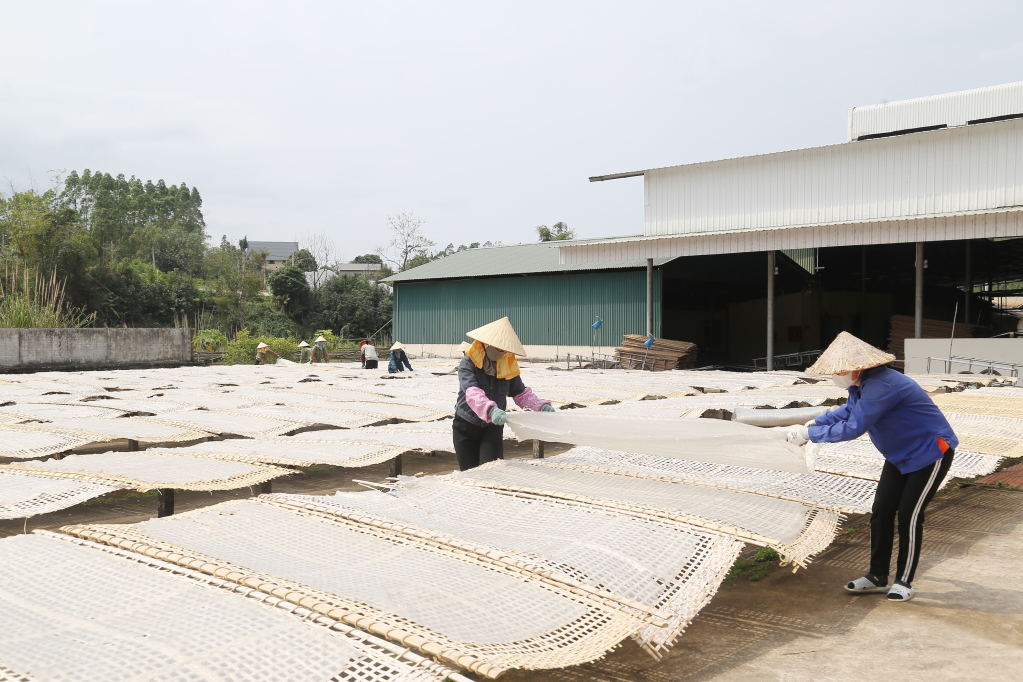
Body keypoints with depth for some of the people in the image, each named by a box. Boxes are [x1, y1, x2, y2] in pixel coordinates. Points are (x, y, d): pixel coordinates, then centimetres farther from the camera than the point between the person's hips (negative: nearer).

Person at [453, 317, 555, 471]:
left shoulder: (508, 366, 1)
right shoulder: (468, 364, -14)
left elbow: (521, 394, 9)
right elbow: (472, 393, -32)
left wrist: (541, 406, -9)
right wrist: (490, 409, -50)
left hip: (492, 428, 2)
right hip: (466, 428, -2)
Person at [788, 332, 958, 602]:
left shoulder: (881, 387, -35)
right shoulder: (860, 383, -4)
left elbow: (852, 428, -36)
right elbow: (848, 411, 14)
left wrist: (809, 434, -29)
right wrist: (816, 422, -1)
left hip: (931, 452, -9)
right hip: (900, 455, 9)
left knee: (909, 515, -6)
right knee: (881, 511, 5)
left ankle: (904, 581, 9)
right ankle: (877, 577, 15)